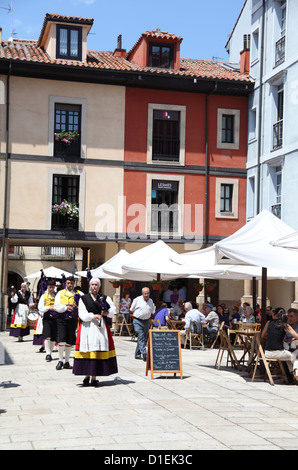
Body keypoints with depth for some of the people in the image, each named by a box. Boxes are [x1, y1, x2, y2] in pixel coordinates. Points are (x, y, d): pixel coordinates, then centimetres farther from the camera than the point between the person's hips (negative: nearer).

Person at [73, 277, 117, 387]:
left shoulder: (105, 298, 13)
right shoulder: (83, 299, 7)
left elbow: (113, 309, 13)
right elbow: (82, 314, -3)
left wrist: (107, 313, -6)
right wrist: (93, 316, -16)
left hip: (101, 327, 1)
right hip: (87, 327, -1)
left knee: (98, 352, -3)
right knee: (87, 350, -4)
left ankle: (94, 377, 1)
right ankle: (87, 376, 6)